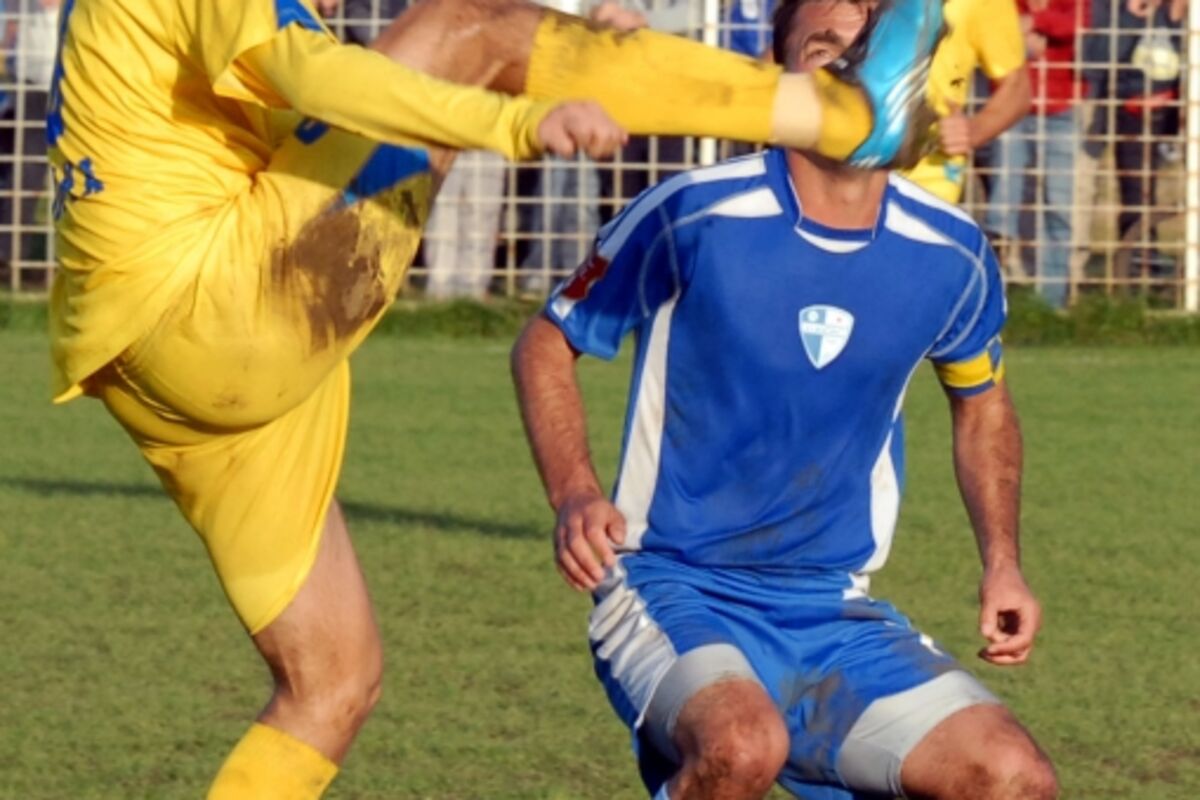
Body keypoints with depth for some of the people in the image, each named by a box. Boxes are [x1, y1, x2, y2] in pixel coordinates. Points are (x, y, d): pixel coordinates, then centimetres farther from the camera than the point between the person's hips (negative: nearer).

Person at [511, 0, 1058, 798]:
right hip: (674, 590, -5)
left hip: (836, 614, 5)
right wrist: (575, 495, -15)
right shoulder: (693, 216, -11)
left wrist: (1002, 563, 9)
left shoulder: (951, 254, 1)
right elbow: (545, 345, 2)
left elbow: (982, 401, 22)